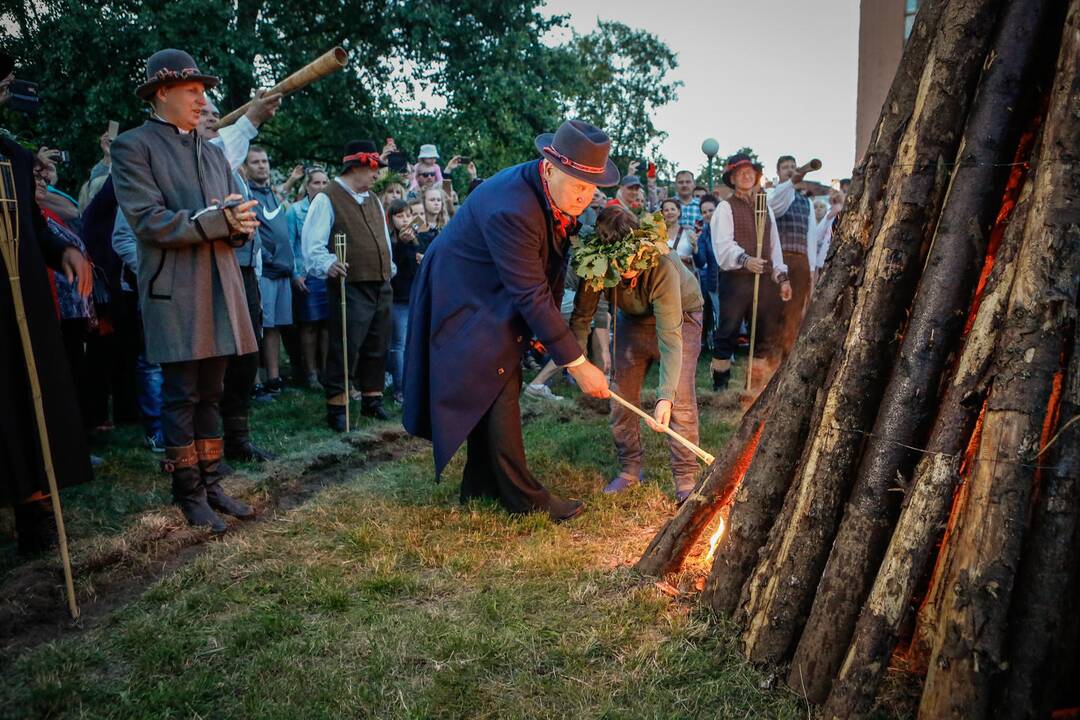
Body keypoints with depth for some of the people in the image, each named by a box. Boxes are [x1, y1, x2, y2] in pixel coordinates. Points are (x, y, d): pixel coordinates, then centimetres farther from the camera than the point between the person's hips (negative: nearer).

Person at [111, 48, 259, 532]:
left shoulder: (213, 153, 19)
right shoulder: (133, 147, -1)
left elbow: (236, 219, 14)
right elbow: (149, 220, -13)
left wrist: (239, 224, -9)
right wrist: (216, 221, -15)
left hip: (220, 289, 6)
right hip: (174, 293, -6)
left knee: (210, 395, 11)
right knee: (181, 397, 0)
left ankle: (211, 485, 20)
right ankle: (189, 494, 11)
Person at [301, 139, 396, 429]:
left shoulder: (373, 200, 18)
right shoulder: (327, 199, -7)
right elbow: (312, 243, -14)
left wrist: (390, 268, 21)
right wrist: (328, 264, -30)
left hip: (382, 286, 8)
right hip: (350, 288, -8)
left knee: (377, 347, 13)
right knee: (345, 348, -6)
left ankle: (372, 400, 25)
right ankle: (336, 406, 4)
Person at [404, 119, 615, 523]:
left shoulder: (561, 196, -7)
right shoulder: (511, 209, -34)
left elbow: (550, 268, 6)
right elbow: (531, 295, -33)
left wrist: (548, 327, -1)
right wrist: (576, 364, -30)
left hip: (495, 302, 9)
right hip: (464, 303, -9)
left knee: (492, 393, 13)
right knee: (497, 389, -7)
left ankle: (481, 486, 25)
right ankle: (523, 497, 4)